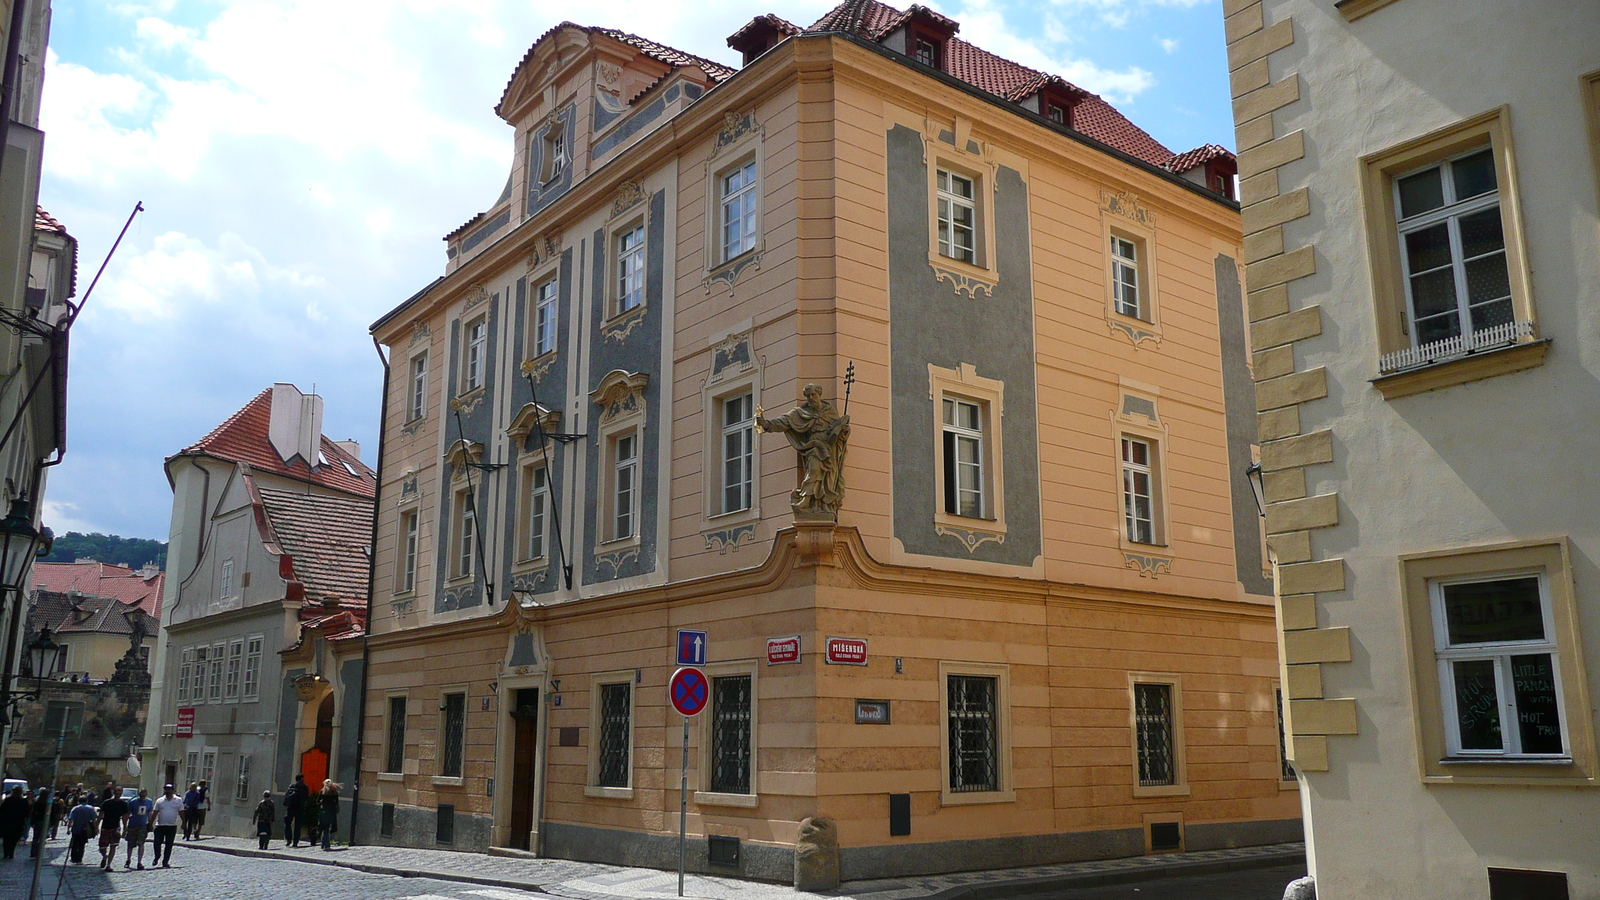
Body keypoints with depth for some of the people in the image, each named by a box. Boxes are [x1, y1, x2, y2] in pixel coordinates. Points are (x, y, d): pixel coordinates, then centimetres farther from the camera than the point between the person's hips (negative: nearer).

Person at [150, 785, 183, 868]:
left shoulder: (178, 800, 3)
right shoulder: (160, 801, 5)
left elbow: (181, 812, 4)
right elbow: (155, 813, 6)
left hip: (172, 826, -1)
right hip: (160, 826, 1)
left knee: (169, 845, 3)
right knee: (157, 843, -2)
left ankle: (165, 862, 12)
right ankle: (156, 857, 26)